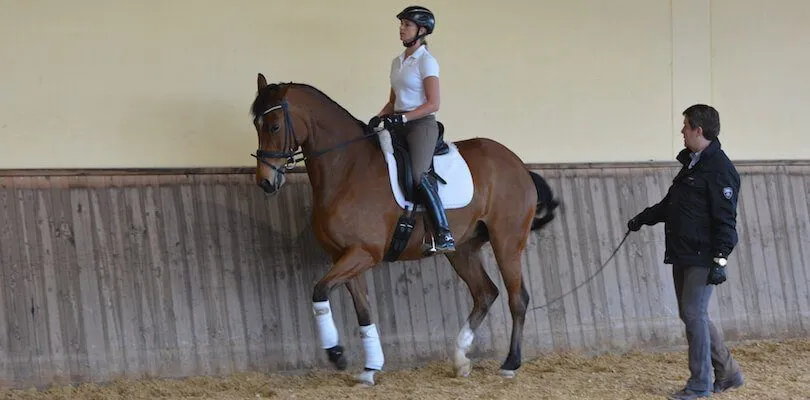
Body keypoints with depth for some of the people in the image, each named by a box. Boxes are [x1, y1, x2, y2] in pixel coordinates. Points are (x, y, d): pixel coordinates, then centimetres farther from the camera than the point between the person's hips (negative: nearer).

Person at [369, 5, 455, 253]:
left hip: (421, 124, -9)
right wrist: (379, 118, 3)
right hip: (399, 126, 9)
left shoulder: (426, 61, -5)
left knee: (419, 174, -29)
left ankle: (445, 236, -33)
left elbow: (433, 104, -11)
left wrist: (402, 118, -19)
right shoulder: (397, 62, 19)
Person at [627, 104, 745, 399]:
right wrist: (645, 218, 28)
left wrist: (720, 260, -22)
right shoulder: (691, 164, 14)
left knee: (694, 314, -8)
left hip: (702, 258, -10)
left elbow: (725, 220, -19)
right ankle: (727, 372, 22)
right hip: (682, 254, 10)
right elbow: (671, 203, 28)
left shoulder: (720, 169, -15)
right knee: (690, 315, 12)